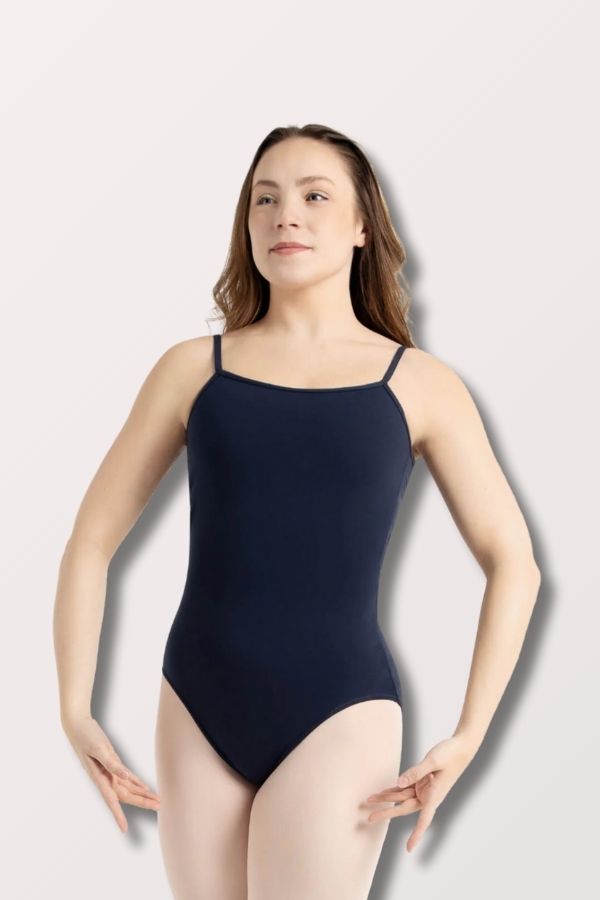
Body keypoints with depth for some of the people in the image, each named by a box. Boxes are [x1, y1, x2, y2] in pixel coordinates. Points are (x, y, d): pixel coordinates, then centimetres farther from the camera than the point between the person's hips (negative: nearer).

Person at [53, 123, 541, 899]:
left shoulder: (420, 384, 1)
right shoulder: (193, 368, 4)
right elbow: (91, 541, 6)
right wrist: (75, 710, -2)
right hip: (197, 713, 2)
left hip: (339, 712, -2)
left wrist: (466, 739, -7)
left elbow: (513, 562, 2)